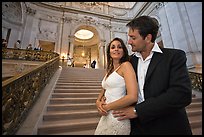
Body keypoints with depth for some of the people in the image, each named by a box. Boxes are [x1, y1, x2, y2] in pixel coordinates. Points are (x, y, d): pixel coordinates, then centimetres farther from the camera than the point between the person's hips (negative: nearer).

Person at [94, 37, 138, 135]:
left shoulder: (126, 65, -13)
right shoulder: (109, 70, 9)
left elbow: (132, 97, -22)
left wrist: (107, 107, -12)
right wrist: (98, 102, -5)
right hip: (106, 116, 7)